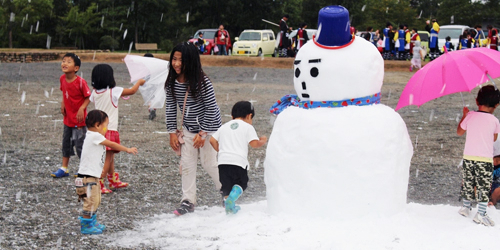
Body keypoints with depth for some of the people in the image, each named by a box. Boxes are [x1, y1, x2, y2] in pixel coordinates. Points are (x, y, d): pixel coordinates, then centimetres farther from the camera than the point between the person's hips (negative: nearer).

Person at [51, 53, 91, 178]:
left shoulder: (81, 82, -21)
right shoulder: (62, 79, -3)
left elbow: (88, 97, -14)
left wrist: (81, 108, -26)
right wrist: (63, 103, 0)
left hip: (79, 119, -7)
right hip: (68, 118, 7)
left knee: (80, 144, -1)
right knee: (66, 142, 16)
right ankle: (64, 168, 28)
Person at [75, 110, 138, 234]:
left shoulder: (94, 137, 15)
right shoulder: (95, 136, -16)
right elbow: (112, 145, -9)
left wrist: (100, 170, 27)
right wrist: (128, 149, 1)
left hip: (93, 177, 11)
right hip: (87, 178, -11)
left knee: (96, 201, 20)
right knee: (91, 202, -7)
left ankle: (91, 223, 31)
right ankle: (85, 226, 1)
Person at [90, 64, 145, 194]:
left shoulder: (95, 92, 2)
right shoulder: (114, 91, -15)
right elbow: (132, 91, -5)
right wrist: (139, 82, 13)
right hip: (110, 129, -7)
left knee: (110, 157, 21)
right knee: (107, 158, -4)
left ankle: (114, 181, 35)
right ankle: (99, 185, -9)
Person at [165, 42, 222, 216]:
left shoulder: (202, 83, -26)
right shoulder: (171, 83, -10)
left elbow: (211, 108, -20)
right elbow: (170, 107, 1)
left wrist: (203, 133, -19)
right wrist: (172, 132, -1)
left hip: (208, 127, -5)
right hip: (188, 129, 6)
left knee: (209, 163, 1)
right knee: (187, 163, 4)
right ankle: (188, 201, 12)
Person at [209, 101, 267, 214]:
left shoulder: (224, 126, 22)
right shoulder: (248, 127, 7)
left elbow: (212, 140, 16)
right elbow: (254, 144, -3)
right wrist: (263, 141, 18)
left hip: (223, 161, 4)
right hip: (239, 161, -3)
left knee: (226, 185, 12)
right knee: (241, 183, 9)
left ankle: (227, 200, -5)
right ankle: (232, 197, -17)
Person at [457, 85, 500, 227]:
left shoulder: (470, 116, -2)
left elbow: (459, 132, 13)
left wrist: (464, 115, 23)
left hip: (468, 157, 3)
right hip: (485, 159, -3)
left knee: (468, 183, 17)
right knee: (483, 186, 1)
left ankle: (466, 208, 29)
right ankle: (481, 214, -1)